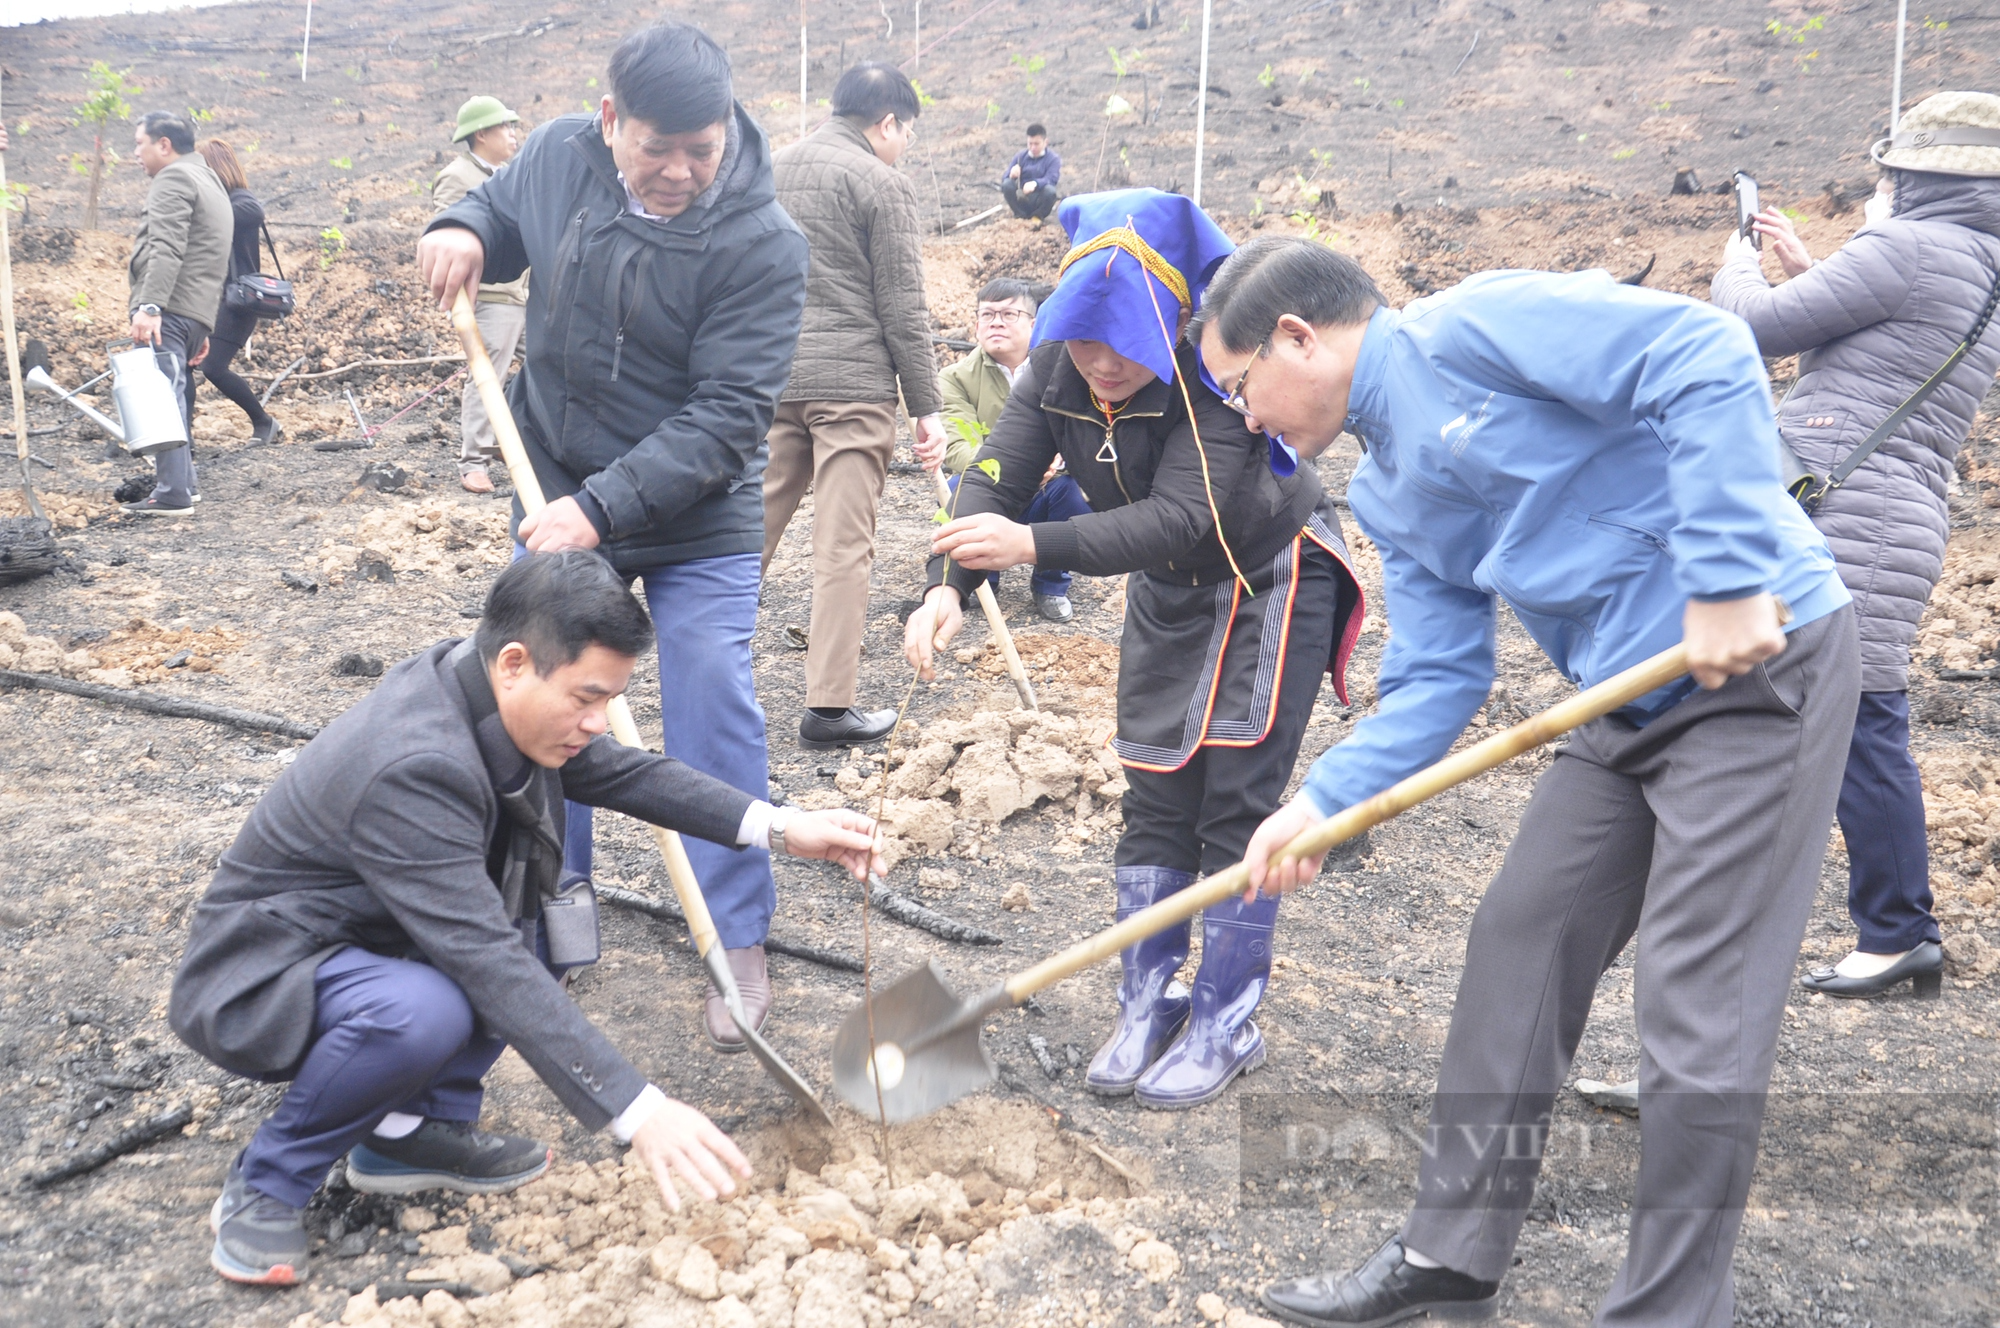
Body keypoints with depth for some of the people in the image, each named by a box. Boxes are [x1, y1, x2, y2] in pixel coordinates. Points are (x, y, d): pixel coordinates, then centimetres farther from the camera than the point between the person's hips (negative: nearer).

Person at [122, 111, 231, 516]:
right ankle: (182, 482, 22)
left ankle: (172, 494, -21)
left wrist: (150, 305, -27)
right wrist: (202, 328, 29)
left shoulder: (174, 178, -4)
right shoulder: (210, 182, 28)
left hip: (169, 311, -10)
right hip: (196, 312, 10)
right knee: (175, 399, 16)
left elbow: (167, 250, -19)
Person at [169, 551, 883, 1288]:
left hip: (365, 938, 9)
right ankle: (266, 1182, -8)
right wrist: (637, 1111, -39)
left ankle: (415, 1129, 5)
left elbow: (623, 771, 2)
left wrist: (778, 827, -10)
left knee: (546, 899, -1)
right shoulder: (412, 768, -34)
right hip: (259, 978, -9)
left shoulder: (492, 691, -9)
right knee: (424, 1012, -36)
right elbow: (491, 966, -37)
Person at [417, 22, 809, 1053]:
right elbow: (501, 206, 15)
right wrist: (461, 230, -10)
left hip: (697, 523, -4)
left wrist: (604, 506, -33)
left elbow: (727, 415, -26)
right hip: (556, 500, 5)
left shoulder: (762, 243, -23)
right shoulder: (555, 157, -9)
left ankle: (739, 941, 9)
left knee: (714, 717, -6)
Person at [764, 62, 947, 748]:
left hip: (771, 376, 6)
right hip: (852, 383, -6)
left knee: (755, 520, 16)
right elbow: (902, 310, -8)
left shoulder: (769, 171, 13)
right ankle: (828, 705, 1)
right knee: (844, 543, -2)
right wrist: (926, 406, -4)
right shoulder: (882, 184, -6)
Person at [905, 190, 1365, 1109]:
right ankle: (1148, 1007, 18)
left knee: (1235, 797, -7)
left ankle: (1226, 1023, 7)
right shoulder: (1055, 368, -16)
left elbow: (1183, 515, -41)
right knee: (1155, 793, 6)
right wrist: (948, 586, -42)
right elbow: (994, 477, -23)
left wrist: (1037, 546, -52)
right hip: (1169, 592, 6)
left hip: (1272, 579, -5)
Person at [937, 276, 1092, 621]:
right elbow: (959, 448, -19)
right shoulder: (956, 379, -3)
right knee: (962, 488, -33)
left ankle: (1051, 584, -3)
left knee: (1076, 486, -29)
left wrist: (1058, 459, -39)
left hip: (1044, 498, 1)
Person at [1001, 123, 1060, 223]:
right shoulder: (1020, 156, 10)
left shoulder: (1053, 159, 1)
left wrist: (1035, 183, -40)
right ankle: (1020, 215, -4)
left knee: (1050, 190, -34)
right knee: (1007, 184, -26)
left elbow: (1050, 180, -17)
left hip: (1039, 202, -2)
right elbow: (1005, 178, 3)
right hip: (1021, 199, 2)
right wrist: (1012, 176, -24)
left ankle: (1037, 216, -4)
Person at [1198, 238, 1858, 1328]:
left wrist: (1729, 577, -26)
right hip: (1630, 701, 9)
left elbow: (1709, 358, -23)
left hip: (1764, 662, -9)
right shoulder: (1386, 494, 12)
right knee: (1517, 945, 11)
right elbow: (1439, 679, 10)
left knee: (1698, 1017, -6)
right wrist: (1320, 806, -2)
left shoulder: (1464, 328, -15)